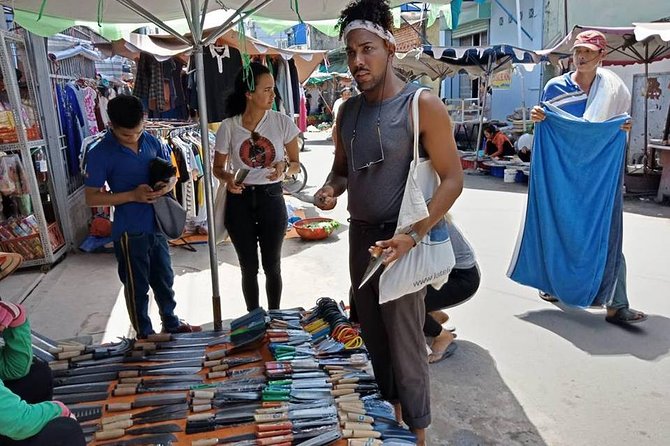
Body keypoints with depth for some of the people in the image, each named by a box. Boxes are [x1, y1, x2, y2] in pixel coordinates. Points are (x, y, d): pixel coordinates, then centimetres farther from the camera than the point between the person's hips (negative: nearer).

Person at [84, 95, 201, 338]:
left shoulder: (152, 142, -1)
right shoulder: (100, 154, -14)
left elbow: (171, 173, 11)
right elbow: (91, 198, -12)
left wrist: (167, 185, -14)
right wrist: (132, 195, -23)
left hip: (157, 225, 5)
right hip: (130, 232, -5)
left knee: (164, 278, 21)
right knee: (137, 286, 10)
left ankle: (171, 323, 41)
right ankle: (145, 335, 29)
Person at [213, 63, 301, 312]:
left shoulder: (282, 122, -5)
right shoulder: (228, 127, -5)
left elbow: (296, 164, 3)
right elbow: (218, 166, 6)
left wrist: (285, 167, -20)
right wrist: (227, 178, -17)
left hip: (271, 198, 0)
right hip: (239, 200, 1)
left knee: (272, 265, 9)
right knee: (248, 266, 11)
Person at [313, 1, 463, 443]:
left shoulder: (422, 105, -12)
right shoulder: (348, 111, 7)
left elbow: (453, 178, -12)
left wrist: (414, 235, -21)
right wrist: (331, 188, -5)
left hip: (399, 241, -6)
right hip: (360, 236, 7)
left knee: (405, 347, 2)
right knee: (375, 339, 17)